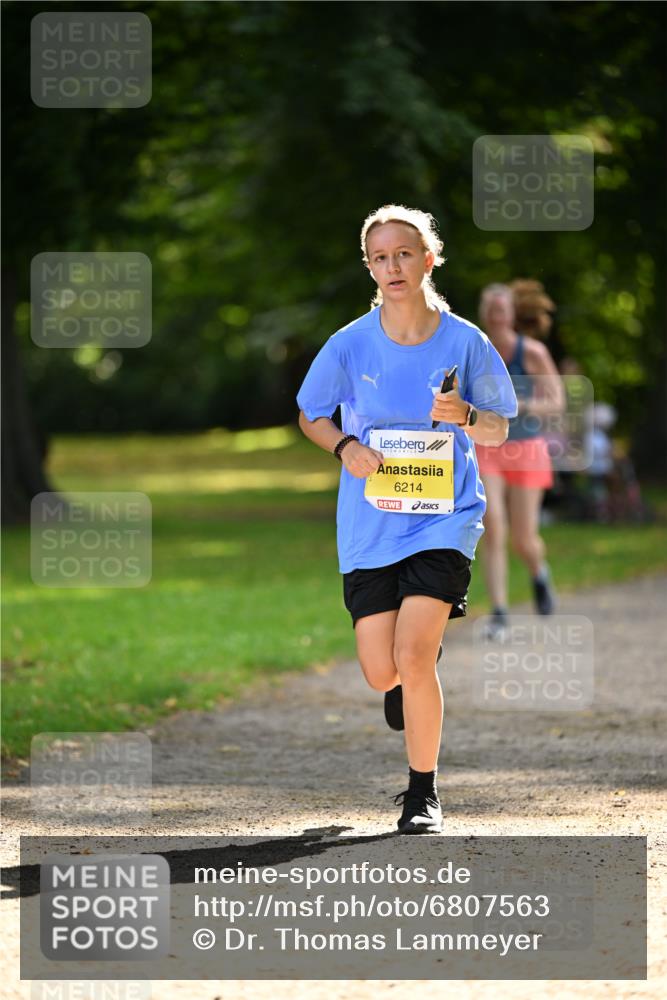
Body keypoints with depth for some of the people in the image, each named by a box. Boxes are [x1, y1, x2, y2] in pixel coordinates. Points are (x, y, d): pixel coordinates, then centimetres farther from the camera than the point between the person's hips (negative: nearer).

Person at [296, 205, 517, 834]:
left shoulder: (465, 342, -5)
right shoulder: (350, 345, -4)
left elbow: (497, 432, 4)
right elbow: (309, 415, 10)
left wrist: (463, 416, -18)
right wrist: (345, 446, -10)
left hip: (444, 518, -2)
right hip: (369, 526, 2)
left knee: (412, 657, -17)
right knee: (381, 673, 0)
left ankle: (423, 792, 1)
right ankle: (411, 679, 40)